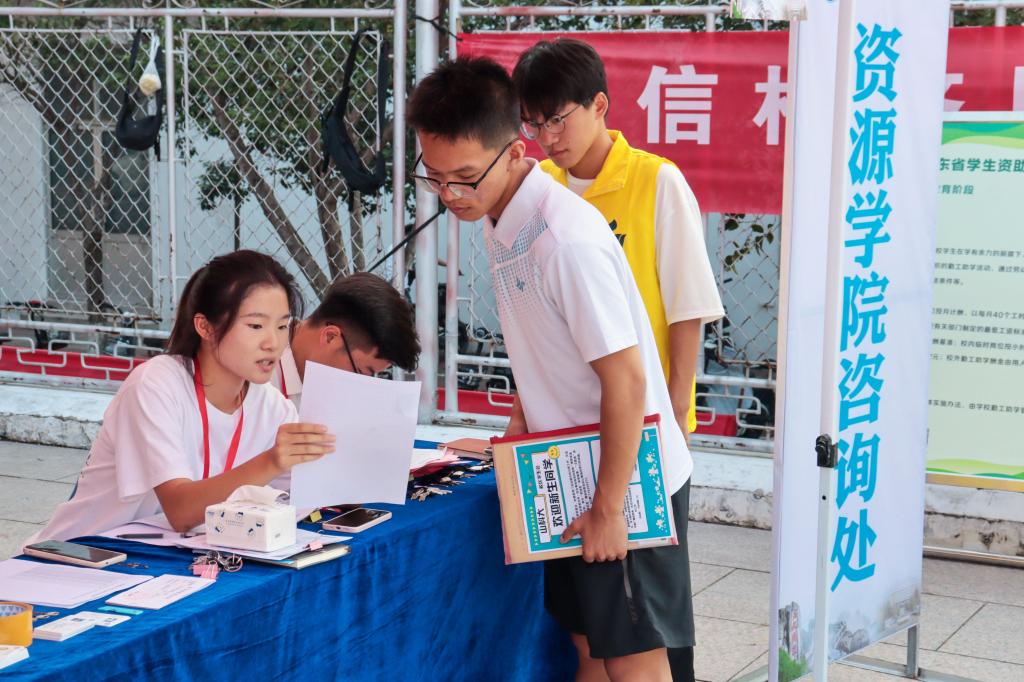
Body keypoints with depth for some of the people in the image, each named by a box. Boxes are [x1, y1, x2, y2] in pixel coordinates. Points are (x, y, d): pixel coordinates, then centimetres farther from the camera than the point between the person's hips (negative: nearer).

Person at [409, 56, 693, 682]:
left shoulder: (568, 238, -26)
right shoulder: (500, 223, 3)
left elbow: (625, 379, -25)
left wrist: (609, 508, -20)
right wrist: (520, 429, 8)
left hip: (630, 479, -9)